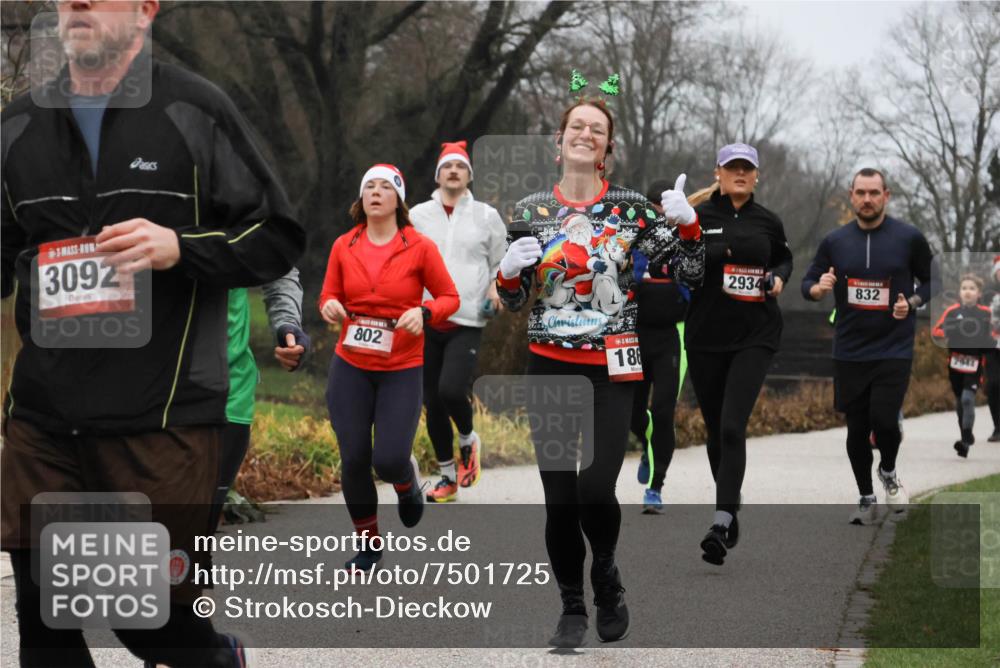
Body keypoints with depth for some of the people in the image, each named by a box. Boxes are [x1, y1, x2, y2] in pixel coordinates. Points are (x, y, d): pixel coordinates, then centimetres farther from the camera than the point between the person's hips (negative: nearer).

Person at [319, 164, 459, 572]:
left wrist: (423, 312, -20)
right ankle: (368, 544, 19)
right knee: (354, 459, -1)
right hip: (350, 367, 2)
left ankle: (407, 483, 30)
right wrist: (329, 306, -14)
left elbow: (449, 297, 0)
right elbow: (329, 296, 10)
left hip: (402, 369, -2)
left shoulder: (420, 247, -6)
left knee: (389, 460, -10)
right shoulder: (343, 246, 1)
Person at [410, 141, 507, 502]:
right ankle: (448, 476, 19)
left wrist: (495, 288, -5)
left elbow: (501, 263, 15)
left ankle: (468, 440, 10)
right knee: (432, 403, 5)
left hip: (467, 323, -2)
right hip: (426, 322, 2)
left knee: (451, 390, -21)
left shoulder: (486, 216, 6)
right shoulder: (418, 215, 8)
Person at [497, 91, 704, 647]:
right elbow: (514, 301, 9)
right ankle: (572, 607, 17)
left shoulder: (631, 207, 0)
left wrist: (688, 223, -17)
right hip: (549, 367, 2)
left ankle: (606, 574, 19)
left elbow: (690, 271, 0)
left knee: (595, 490, -12)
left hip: (610, 370, -2)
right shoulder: (531, 211, 4)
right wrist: (509, 271, -13)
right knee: (559, 495, 1)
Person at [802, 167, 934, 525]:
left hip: (894, 350, -2)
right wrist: (819, 288, -14)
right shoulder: (835, 241, 1)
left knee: (884, 421, -15)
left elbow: (932, 280, 8)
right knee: (856, 429, 7)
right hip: (849, 352, 2)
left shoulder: (908, 238, -4)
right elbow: (808, 284, 9)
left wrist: (912, 303, -11)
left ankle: (888, 472, 17)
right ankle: (866, 498, 24)